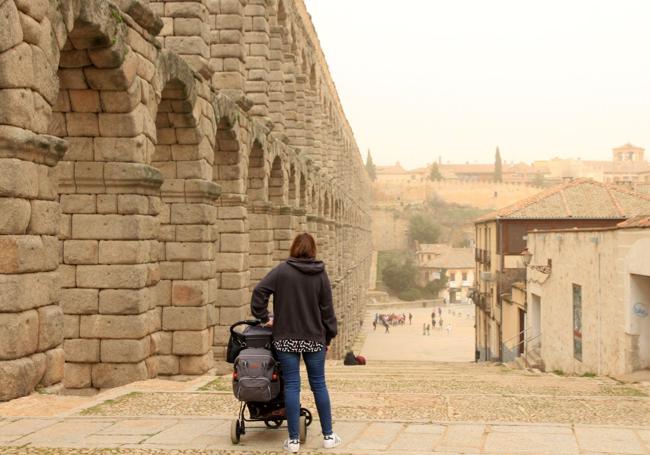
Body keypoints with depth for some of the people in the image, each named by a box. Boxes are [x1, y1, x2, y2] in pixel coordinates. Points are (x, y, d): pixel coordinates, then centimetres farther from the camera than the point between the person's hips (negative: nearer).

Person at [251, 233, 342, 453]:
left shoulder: (282, 270, -4)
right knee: (319, 385, 11)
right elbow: (327, 309, 2)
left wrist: (263, 318, -1)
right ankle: (328, 436, 18)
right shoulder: (321, 274, 1)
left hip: (286, 338, -1)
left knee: (292, 386, 2)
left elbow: (259, 291, -12)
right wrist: (328, 337, 10)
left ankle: (294, 440, 4)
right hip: (314, 339, 2)